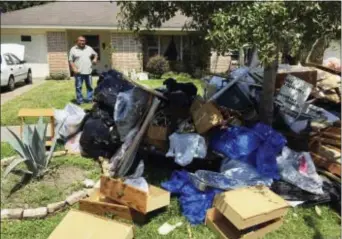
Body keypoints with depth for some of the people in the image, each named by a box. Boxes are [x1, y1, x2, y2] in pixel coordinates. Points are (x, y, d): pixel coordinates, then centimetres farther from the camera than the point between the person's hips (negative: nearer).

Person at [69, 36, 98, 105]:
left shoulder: (89, 48, 11)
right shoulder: (73, 49, 2)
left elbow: (95, 54, 26)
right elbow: (71, 61, 0)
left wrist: (95, 59, 4)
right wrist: (74, 68, -13)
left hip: (88, 71, 3)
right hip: (78, 72, -3)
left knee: (89, 86, 7)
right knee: (78, 87, 0)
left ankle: (89, 99, 17)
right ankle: (79, 100, 8)